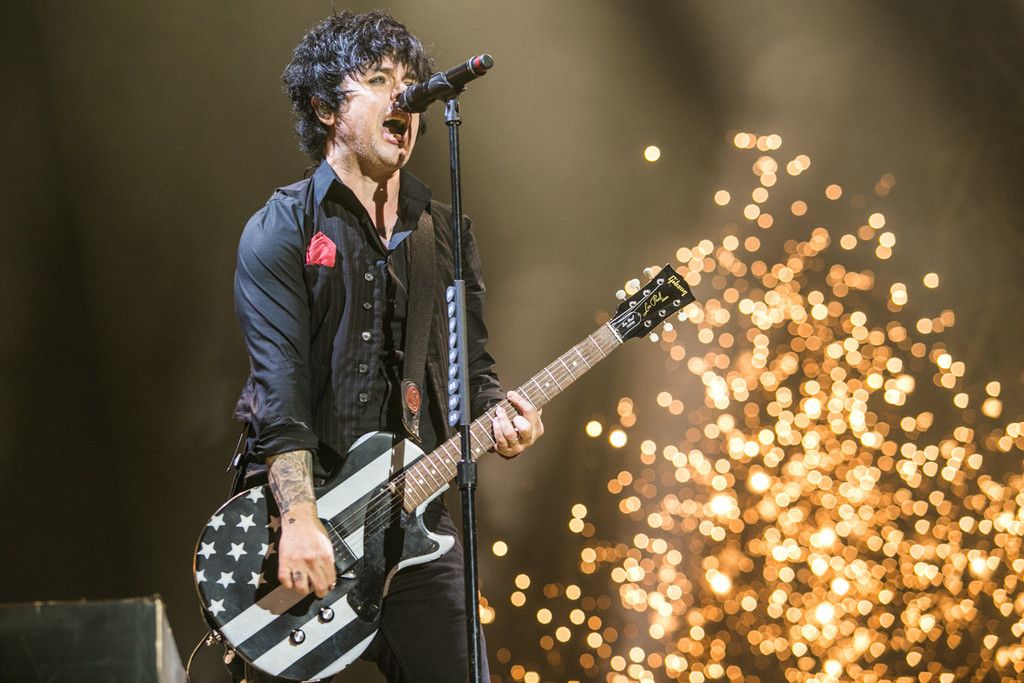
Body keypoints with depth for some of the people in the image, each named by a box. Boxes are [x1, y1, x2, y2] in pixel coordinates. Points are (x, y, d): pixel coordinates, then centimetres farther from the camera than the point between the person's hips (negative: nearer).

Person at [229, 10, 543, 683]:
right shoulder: (282, 231, -3)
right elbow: (281, 382, -13)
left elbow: (473, 364, 17)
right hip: (300, 511, -4)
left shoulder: (448, 234, 14)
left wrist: (497, 418, -8)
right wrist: (300, 518, -24)